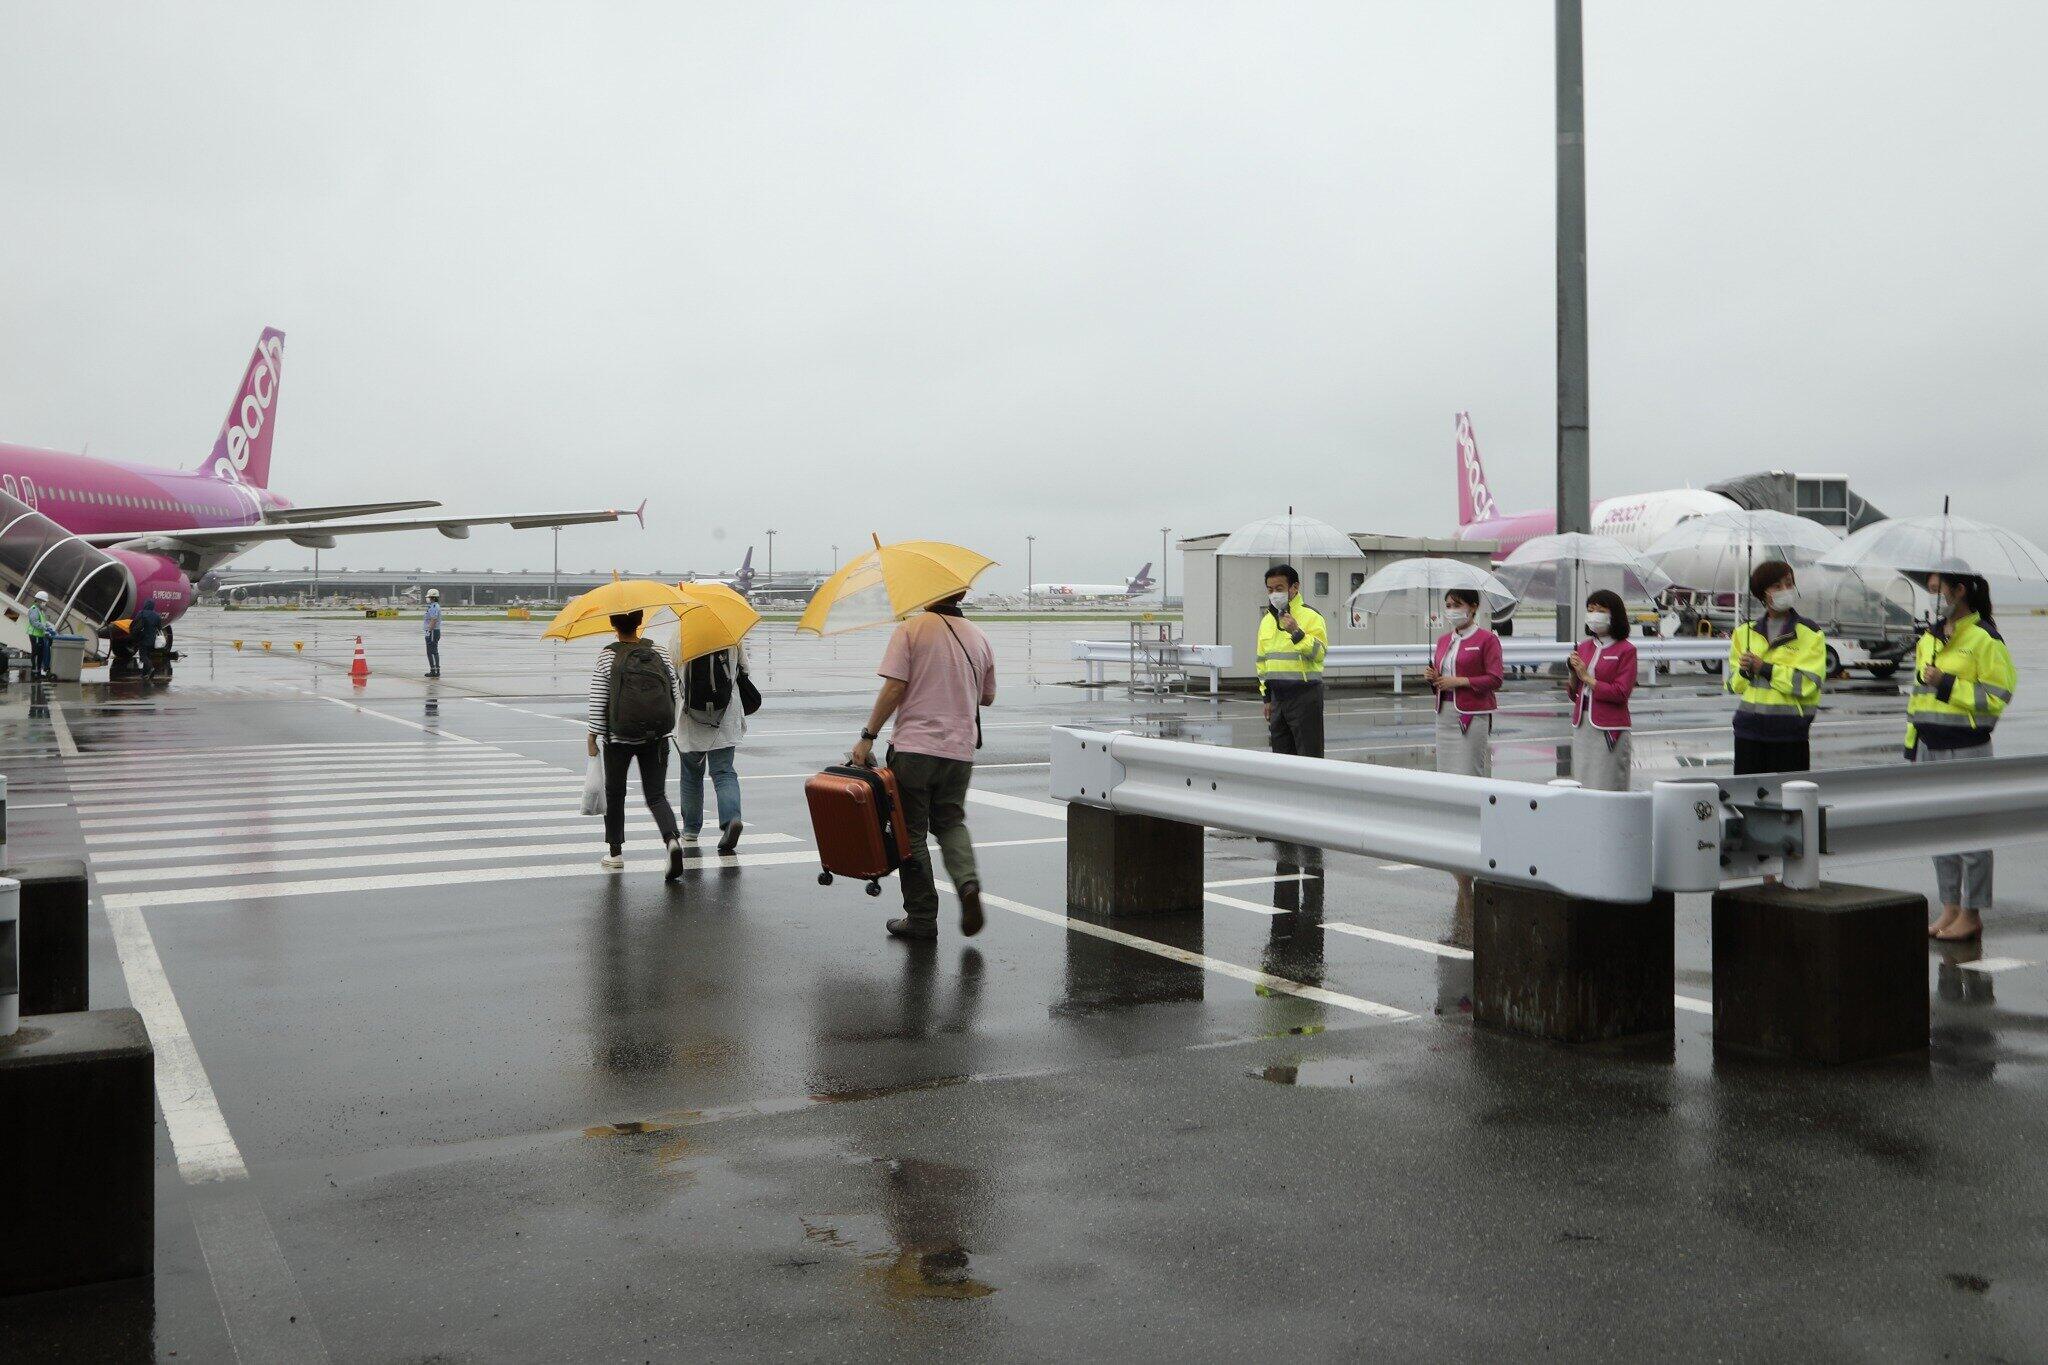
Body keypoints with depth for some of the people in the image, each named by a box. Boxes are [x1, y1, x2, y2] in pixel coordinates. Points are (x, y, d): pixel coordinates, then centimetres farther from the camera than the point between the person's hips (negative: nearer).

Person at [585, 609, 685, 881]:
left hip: (619, 738, -2)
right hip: (657, 737, 2)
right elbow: (676, 692, 4)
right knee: (657, 796, 4)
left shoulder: (607, 657, -7)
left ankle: (615, 853, 24)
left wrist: (593, 735, 1)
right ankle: (672, 839, -22)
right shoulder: (659, 652, 0)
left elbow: (598, 700, -8)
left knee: (615, 794, 16)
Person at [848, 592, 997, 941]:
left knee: (912, 831, 6)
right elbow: (988, 698, 18)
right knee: (951, 822, 20)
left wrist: (868, 736, -8)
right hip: (960, 749, 4)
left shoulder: (911, 629, -6)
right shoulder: (978, 636, 10)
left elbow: (894, 688, -13)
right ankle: (968, 883, -6)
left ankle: (922, 918, 8)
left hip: (913, 747, -4)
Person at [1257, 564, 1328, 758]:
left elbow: (1319, 653, -18)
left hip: (1305, 696, -7)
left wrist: (1297, 632, -28)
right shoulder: (1267, 620, 14)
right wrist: (1266, 697, 19)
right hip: (1278, 696, 7)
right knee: (1281, 754, 10)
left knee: (1309, 754, -5)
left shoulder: (1311, 616, -6)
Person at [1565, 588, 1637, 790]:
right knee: (1581, 787, 7)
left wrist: (1586, 678, -12)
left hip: (1609, 728, -6)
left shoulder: (1626, 650, -5)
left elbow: (1621, 692, -14)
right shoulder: (1584, 646, 13)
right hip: (1582, 724, 6)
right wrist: (1573, 676, -4)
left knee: (1606, 788, -6)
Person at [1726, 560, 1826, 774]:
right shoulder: (1745, 631, 12)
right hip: (1749, 725, 3)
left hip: (1789, 728, -3)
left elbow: (1808, 683, -11)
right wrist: (1744, 671, -8)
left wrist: (1765, 669, -15)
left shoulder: (1810, 633, 1)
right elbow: (1733, 683, 13)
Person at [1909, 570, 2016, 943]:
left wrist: (1947, 684, -19)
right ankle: (1950, 908, 20)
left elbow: (1997, 698, -13)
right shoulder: (1929, 639, 14)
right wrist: (1912, 748, 18)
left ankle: (1971, 914, 6)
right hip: (1930, 749, 8)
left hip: (1967, 751, -7)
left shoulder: (1984, 638, -9)